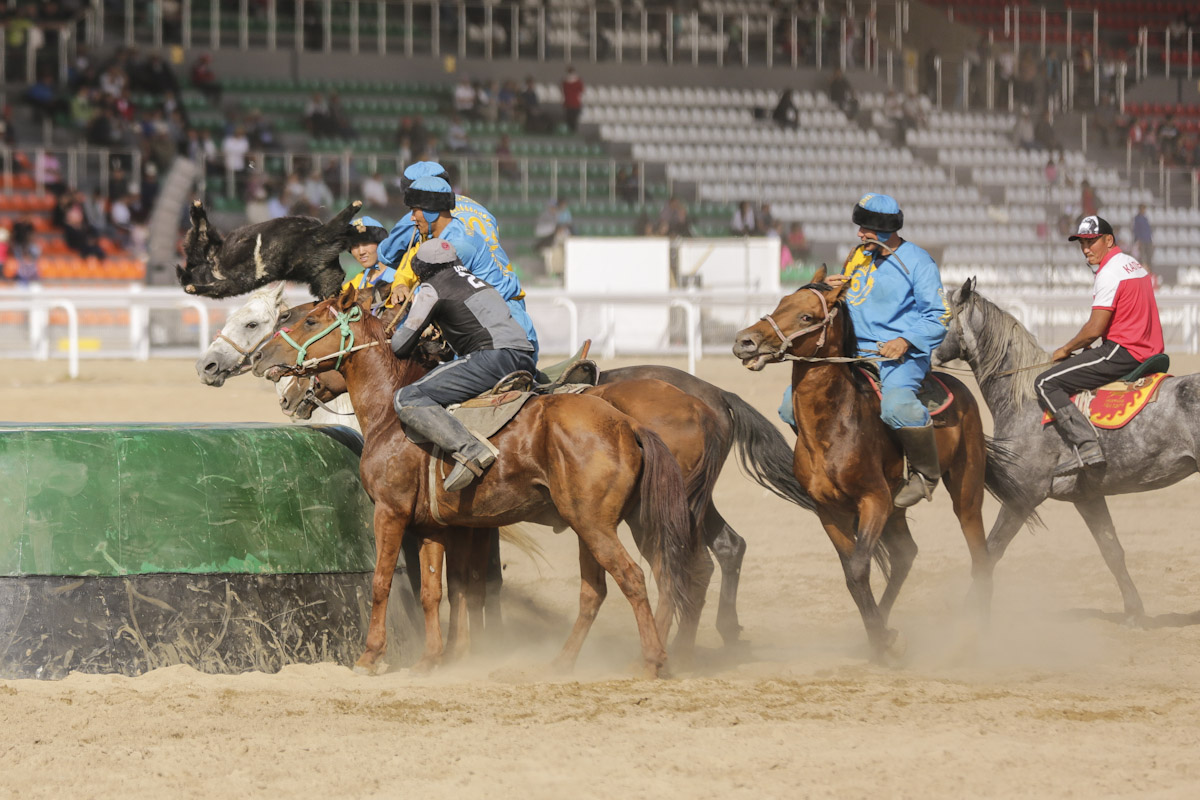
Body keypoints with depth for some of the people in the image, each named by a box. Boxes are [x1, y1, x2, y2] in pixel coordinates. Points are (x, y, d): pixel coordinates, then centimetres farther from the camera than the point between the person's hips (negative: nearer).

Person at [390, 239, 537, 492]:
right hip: (526, 357, 8)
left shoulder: (431, 289, 5)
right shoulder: (470, 278, 27)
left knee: (407, 400, -14)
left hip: (493, 357, -8)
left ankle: (471, 450, -32)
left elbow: (401, 347, 7)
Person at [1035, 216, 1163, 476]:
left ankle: (1086, 446, -27)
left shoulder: (1109, 274, -14)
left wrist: (1065, 350, -1)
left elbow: (1095, 329, -18)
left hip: (1122, 352, -10)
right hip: (1147, 351, 10)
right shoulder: (1135, 265, 18)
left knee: (1045, 384, -12)